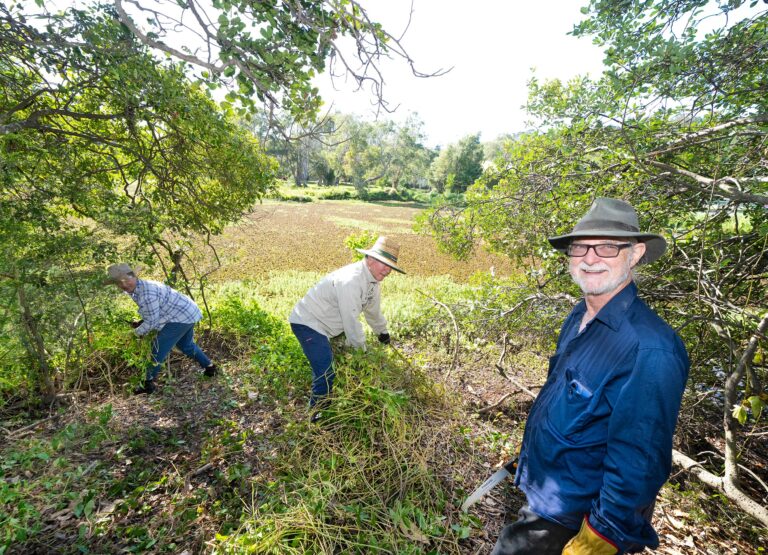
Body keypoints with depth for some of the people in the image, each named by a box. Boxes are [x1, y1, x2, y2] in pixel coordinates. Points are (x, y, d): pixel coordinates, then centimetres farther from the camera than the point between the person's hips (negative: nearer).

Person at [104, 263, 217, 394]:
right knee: (186, 345, 26)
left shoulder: (146, 293, -26)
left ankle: (149, 384, 13)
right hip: (188, 312, 11)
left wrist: (138, 332, 0)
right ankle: (210, 367, 36)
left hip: (181, 317, -11)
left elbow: (152, 321, -18)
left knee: (159, 349, -1)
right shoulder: (139, 288, 6)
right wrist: (140, 323, 5)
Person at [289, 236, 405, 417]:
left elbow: (373, 310, 17)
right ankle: (318, 413, 8)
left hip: (325, 324, 10)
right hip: (307, 323, -10)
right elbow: (351, 320, -28)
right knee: (326, 371, -15)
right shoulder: (351, 280, -32)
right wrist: (360, 347, -14)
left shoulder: (373, 280, 1)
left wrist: (382, 332, 30)